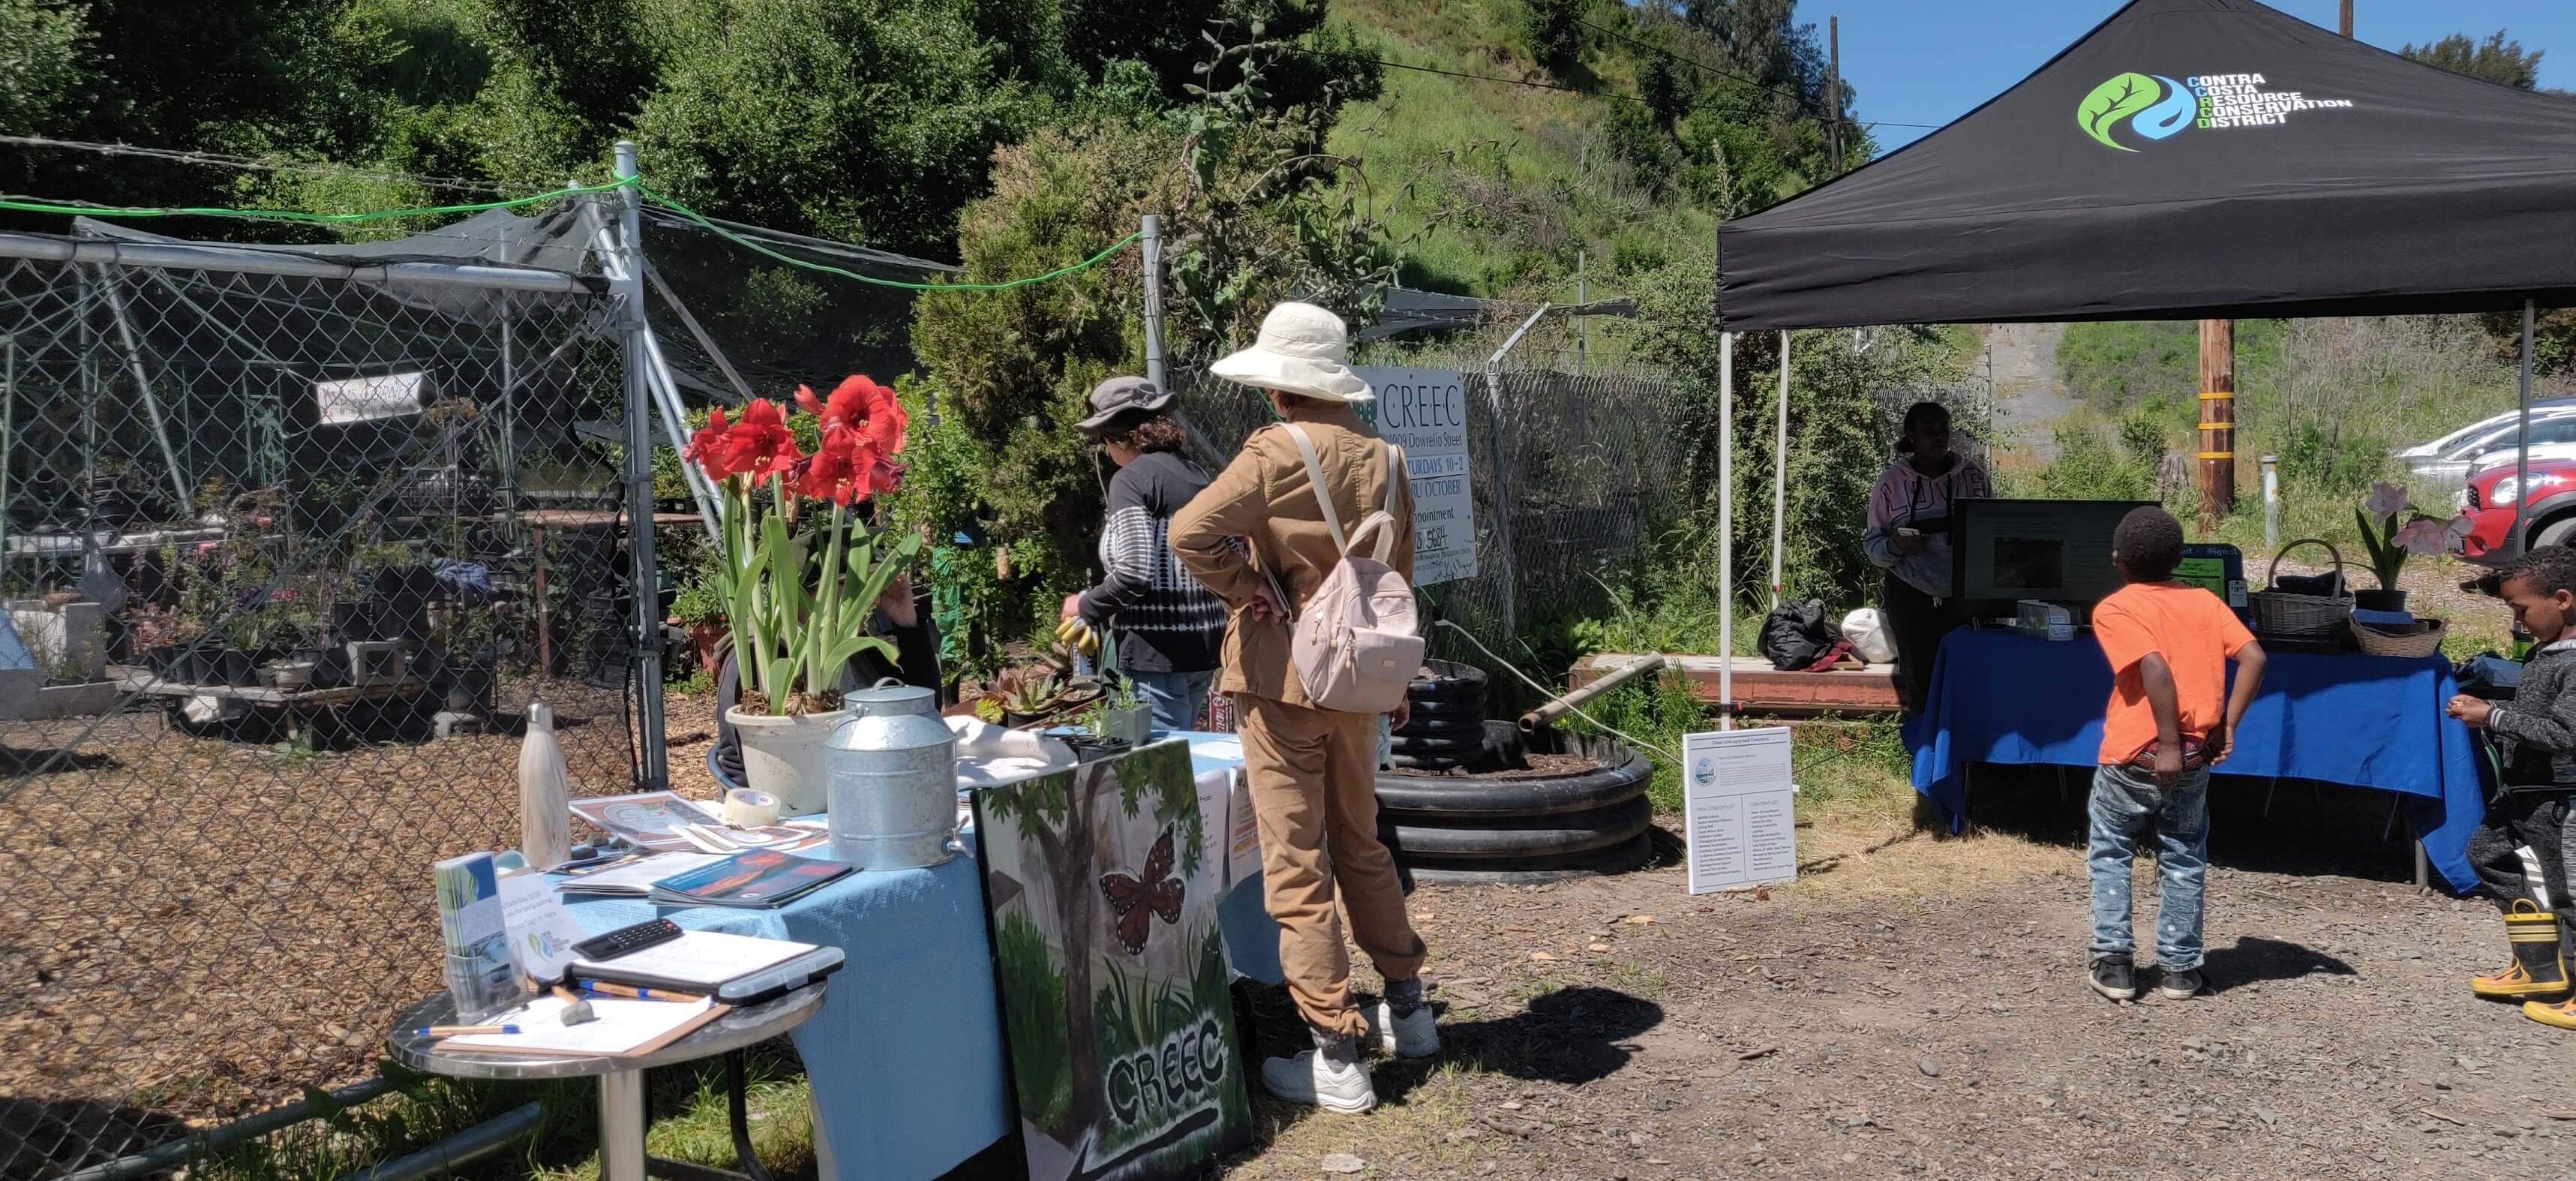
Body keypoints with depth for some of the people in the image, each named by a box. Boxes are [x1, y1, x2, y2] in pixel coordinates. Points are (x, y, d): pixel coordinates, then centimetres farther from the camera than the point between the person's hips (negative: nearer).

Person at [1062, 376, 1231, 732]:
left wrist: (1087, 607, -3)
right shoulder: (1199, 476, 11)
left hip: (1158, 652, -8)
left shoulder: (1131, 479, -11)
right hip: (1205, 646, 8)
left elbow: (1135, 573, -19)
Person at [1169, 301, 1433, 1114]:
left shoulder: (1277, 453, -14)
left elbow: (1191, 533, -24)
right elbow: (1399, 577, 12)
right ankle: (1406, 1009, 33)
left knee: (1296, 867, 0)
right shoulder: (1383, 460, 5)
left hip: (1283, 680, -6)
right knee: (1360, 845, 22)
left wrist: (1246, 590, -10)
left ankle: (1336, 1060, 3)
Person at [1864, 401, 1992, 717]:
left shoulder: (1974, 476, 6)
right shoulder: (1893, 481, 2)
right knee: (1920, 682, 1)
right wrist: (1896, 545, -17)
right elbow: (1873, 545, 4)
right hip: (1912, 596, -1)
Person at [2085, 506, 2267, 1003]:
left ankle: (2114, 962, 11)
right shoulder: (2205, 602, 9)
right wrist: (2227, 724, 1)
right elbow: (2253, 657, -3)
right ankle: (2180, 970, 19)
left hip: (2133, 756, -4)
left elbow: (2156, 668, -20)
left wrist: (2168, 746, -19)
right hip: (2196, 757, 4)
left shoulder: (2113, 609, -6)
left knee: (2109, 854, 15)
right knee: (2183, 862, 16)